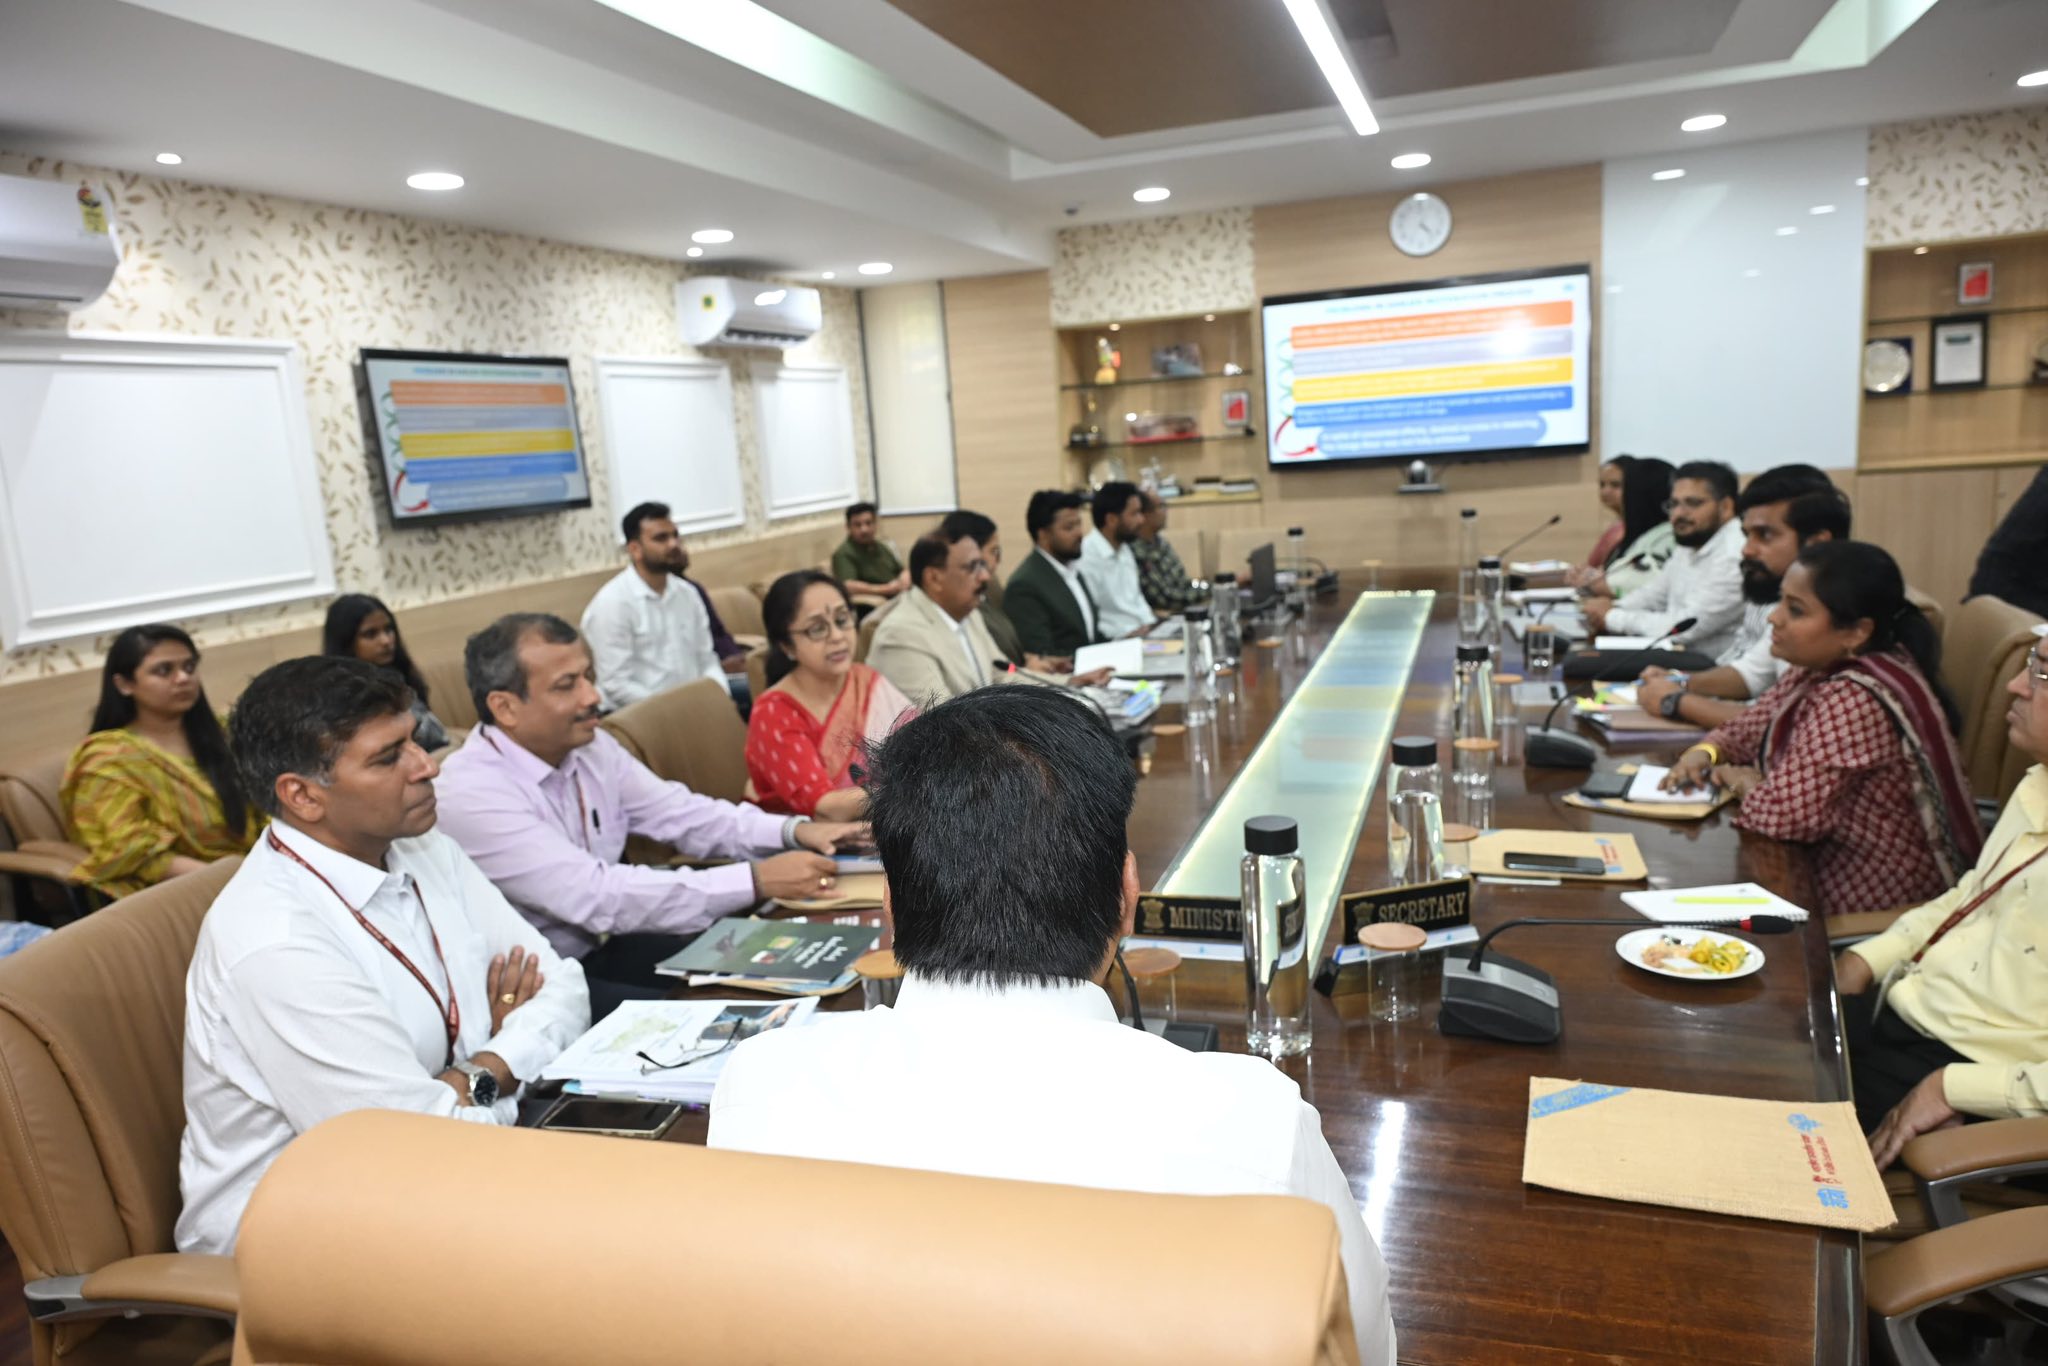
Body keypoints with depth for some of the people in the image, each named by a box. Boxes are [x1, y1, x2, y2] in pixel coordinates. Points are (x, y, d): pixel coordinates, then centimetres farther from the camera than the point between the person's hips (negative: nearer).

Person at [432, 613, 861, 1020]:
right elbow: (596, 897, -30)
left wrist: (794, 831, -16)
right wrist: (757, 880, -32)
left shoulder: (591, 747, -2)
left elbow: (681, 815, 1)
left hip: (607, 942, 7)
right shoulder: (471, 795, -24)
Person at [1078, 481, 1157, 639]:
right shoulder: (1087, 558, -17)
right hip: (1116, 643, -9)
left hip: (1142, 632, 9)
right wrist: (1130, 633, -20)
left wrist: (1152, 624, 4)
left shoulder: (1124, 549, 12)